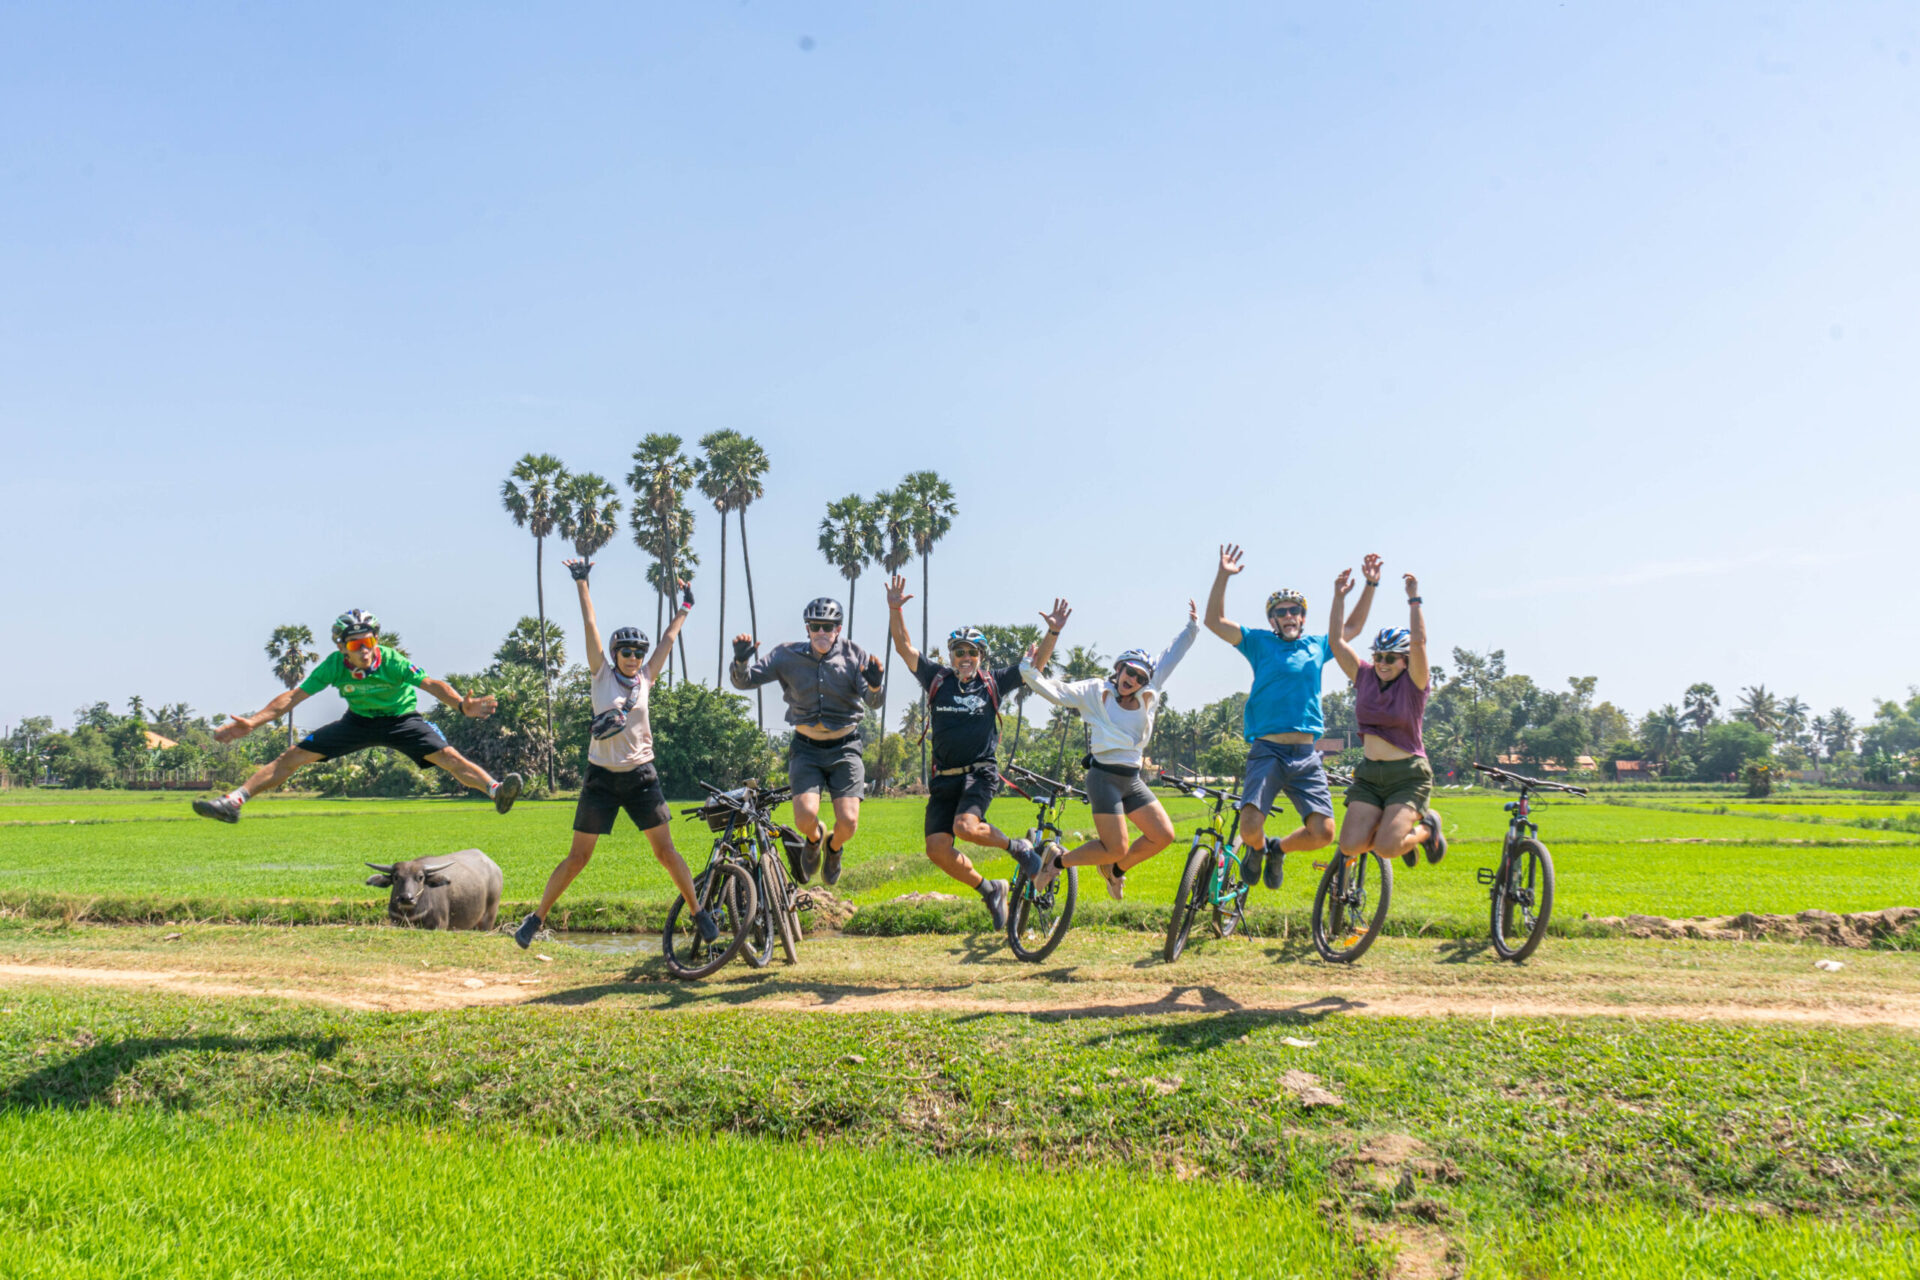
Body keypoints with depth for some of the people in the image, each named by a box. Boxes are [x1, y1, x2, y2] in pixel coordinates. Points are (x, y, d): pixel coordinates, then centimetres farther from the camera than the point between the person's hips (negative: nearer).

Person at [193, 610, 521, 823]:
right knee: (293, 757, -5)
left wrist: (463, 705, -52)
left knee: (448, 757, -28)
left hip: (401, 720, -3)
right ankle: (233, 801, -1)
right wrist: (251, 723, -25)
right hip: (359, 721, 3)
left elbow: (431, 684, -34)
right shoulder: (333, 666, -21)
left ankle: (496, 790, -35)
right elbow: (293, 697, -17)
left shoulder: (392, 662, -28)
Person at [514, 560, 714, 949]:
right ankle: (536, 917, 13)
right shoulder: (602, 675, 0)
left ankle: (698, 912, 11)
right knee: (577, 857, 0)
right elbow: (590, 625, -3)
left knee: (665, 849, 1)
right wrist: (582, 583, -6)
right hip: (602, 776, -2)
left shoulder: (645, 679, 6)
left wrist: (685, 607, 22)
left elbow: (669, 638, 15)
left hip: (641, 776, 2)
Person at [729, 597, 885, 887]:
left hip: (844, 748, 0)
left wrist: (875, 686, -38)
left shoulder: (855, 656, -5)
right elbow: (745, 681, -5)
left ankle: (834, 847, 24)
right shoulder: (788, 655, -3)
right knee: (805, 816, -20)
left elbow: (873, 702, -15)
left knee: (848, 822, -15)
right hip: (806, 748, 0)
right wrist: (741, 660, -27)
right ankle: (815, 838, 19)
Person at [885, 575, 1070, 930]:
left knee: (965, 827, -29)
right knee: (937, 849, -9)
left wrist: (1053, 632, -12)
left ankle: (1017, 847, -1)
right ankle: (989, 890, 13)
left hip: (980, 773, -3)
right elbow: (904, 647, -1)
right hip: (944, 778, 3)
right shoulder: (937, 679, 7)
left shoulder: (992, 684, 5)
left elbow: (1035, 664, 2)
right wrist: (895, 610, -15)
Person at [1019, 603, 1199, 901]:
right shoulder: (1095, 692, -2)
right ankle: (1057, 862, 10)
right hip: (1104, 778, -6)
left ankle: (1115, 870, 21)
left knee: (1163, 835, -1)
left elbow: (1171, 657, 19)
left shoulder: (1148, 695, 11)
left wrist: (1192, 628, 18)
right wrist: (1030, 671, -24)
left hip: (1133, 780, 6)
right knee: (1117, 848, -11)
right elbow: (1055, 691, -10)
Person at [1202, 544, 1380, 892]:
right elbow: (1215, 621, 3)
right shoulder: (1261, 643, 9)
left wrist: (1371, 584, 29)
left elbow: (1353, 626, 34)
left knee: (1323, 832, -10)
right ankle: (1255, 849, 19)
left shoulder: (1317, 647, 18)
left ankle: (1278, 849, 23)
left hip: (1306, 755, 3)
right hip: (1267, 751, -3)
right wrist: (1223, 576, -6)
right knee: (1250, 823, -20)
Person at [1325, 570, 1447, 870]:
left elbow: (1419, 642, -22)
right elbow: (1337, 640, 1)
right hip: (1369, 774, 5)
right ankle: (1404, 825, 21)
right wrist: (1339, 596, -5)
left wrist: (1414, 599, -23)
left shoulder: (1414, 683, -5)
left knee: (1385, 848, -20)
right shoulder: (1365, 677, 6)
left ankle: (1427, 828, 15)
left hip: (1409, 775, -5)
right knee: (1351, 845, -12)